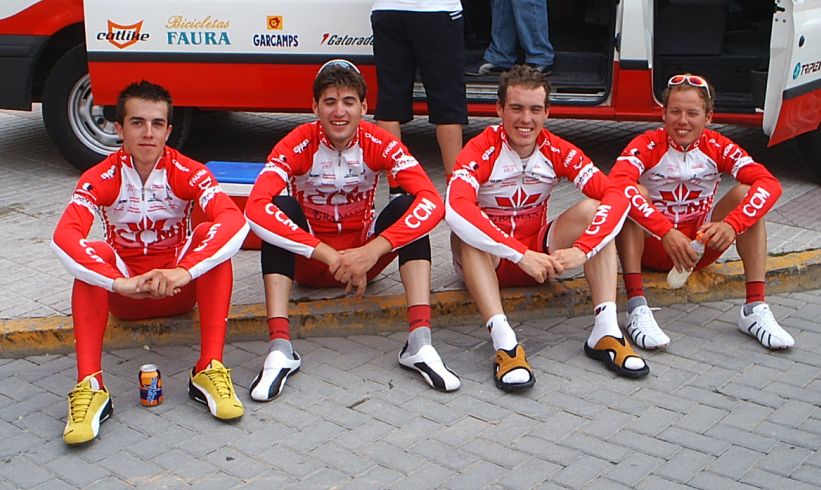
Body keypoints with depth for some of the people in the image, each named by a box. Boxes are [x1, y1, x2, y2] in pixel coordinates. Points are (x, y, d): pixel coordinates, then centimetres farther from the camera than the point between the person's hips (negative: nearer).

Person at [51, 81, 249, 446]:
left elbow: (235, 221, -31)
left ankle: (209, 370, -30)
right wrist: (119, 283, -45)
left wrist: (183, 271, -46)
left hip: (180, 288, 0)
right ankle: (90, 387, -35)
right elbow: (63, 237, -30)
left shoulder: (188, 173, -13)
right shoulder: (100, 179, -12)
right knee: (94, 252, -29)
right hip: (123, 293, 0)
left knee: (213, 235, -27)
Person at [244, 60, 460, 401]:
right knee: (281, 207, -28)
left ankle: (420, 343, -32)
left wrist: (372, 251, -38)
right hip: (308, 261, -1)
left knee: (409, 206, -23)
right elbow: (255, 209, -33)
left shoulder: (379, 143, -14)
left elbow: (432, 203, -26)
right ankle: (280, 349, -36)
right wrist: (328, 256, -39)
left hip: (365, 255, 1)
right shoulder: (298, 144, -17)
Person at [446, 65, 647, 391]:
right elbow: (456, 209, -37)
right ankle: (504, 342, -44)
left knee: (592, 209, -18)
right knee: (466, 232, -34)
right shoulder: (481, 150, -18)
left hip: (541, 257, 3)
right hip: (488, 260, -3)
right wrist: (522, 255, -42)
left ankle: (606, 332, -25)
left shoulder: (557, 151, -7)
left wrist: (582, 250, -33)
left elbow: (616, 198, -17)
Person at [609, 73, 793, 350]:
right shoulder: (647, 145, -14)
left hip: (700, 249, 3)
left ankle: (755, 308, -23)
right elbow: (616, 183, -36)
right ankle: (637, 308, -38)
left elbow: (770, 185, -20)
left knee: (746, 193, -18)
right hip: (652, 248, -2)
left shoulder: (718, 147, -6)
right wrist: (666, 233, -44)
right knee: (634, 194, -30)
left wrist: (731, 225, -38)